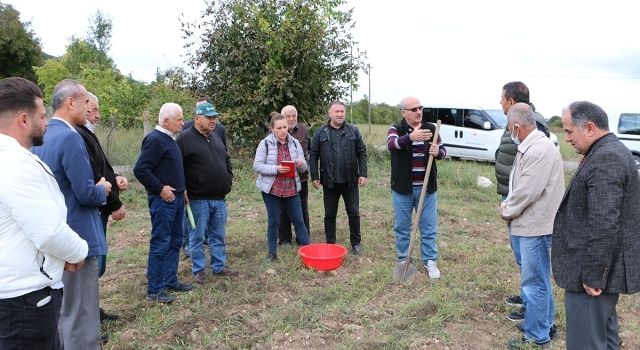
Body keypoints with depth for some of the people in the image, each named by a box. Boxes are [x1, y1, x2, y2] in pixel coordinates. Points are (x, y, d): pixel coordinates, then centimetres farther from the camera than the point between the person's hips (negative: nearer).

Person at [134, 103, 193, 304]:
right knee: (160, 244, -4)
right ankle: (154, 290, 4)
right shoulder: (155, 140, -15)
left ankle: (170, 281, 26)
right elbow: (140, 169, -22)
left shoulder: (170, 139, 14)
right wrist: (160, 189, -18)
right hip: (163, 200, -10)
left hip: (176, 198, 10)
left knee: (175, 242, 15)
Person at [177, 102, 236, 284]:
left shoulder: (216, 138, 14)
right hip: (198, 199, -7)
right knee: (198, 237, 5)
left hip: (219, 197, 7)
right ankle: (198, 270, 18)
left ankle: (219, 266, 27)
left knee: (219, 236, 14)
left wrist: (228, 179, 14)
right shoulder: (185, 138, -9)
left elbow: (227, 160, 25)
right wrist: (183, 190, -13)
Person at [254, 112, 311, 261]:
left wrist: (301, 164, -18)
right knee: (273, 221, 8)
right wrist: (276, 169, -23)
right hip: (271, 189, -2)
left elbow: (304, 168, 6)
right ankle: (272, 252, 22)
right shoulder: (265, 143, -7)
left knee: (298, 220, 8)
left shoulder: (295, 143, 4)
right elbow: (257, 166, -11)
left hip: (292, 189, 3)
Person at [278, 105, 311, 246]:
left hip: (301, 177, 3)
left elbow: (310, 149, 12)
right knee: (284, 210, 8)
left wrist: (305, 161, -1)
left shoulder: (304, 129, 4)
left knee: (303, 209, 13)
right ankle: (284, 239, 20)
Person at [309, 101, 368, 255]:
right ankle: (330, 243, 24)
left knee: (354, 213, 7)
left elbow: (362, 153, 3)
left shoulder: (353, 131, 3)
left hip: (350, 181, 0)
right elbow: (313, 156, 2)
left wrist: (363, 174, -4)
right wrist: (314, 177, -3)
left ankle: (356, 243, 23)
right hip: (329, 181, 0)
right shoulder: (320, 132, 1)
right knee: (330, 214, 10)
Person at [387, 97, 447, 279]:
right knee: (402, 228, 11)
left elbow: (443, 152, 6)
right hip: (402, 188, -1)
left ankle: (430, 261, 21)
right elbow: (392, 144, -28)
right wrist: (410, 137, -48)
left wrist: (438, 151, -19)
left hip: (427, 188, 2)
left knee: (429, 228, 8)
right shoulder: (395, 129, -6)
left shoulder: (431, 129, 2)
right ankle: (403, 260, 26)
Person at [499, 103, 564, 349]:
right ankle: (545, 323, 38)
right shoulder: (529, 147, 9)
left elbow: (527, 192, -24)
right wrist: (507, 206, 3)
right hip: (528, 224, 10)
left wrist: (507, 212, -9)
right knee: (537, 279, 22)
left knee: (534, 282, 2)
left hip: (535, 226, -10)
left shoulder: (540, 150, -23)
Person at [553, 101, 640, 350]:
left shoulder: (605, 159, -21)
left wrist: (592, 276, -22)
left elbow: (604, 225, -27)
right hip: (604, 269, 11)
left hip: (592, 274, -11)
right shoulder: (611, 152, 14)